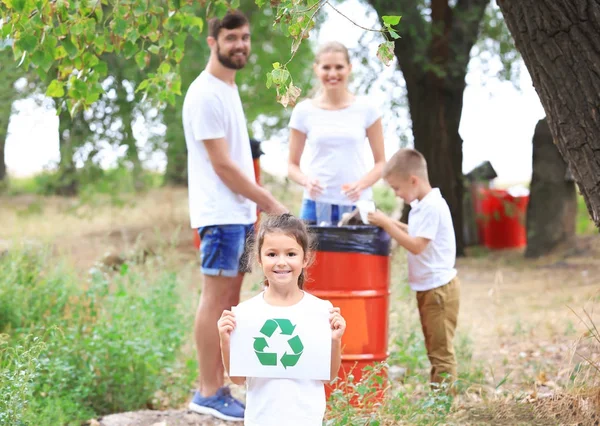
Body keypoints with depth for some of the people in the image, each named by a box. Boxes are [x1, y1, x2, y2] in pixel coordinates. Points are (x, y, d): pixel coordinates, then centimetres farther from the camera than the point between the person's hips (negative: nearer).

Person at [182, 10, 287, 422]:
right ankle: (208, 393, -2)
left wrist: (257, 204, 13)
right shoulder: (205, 94, -13)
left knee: (230, 299, 9)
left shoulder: (230, 88, 17)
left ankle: (219, 388, 14)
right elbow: (222, 164, -16)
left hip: (240, 212, 9)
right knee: (216, 299, -6)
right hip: (221, 213, -9)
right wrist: (270, 202, -11)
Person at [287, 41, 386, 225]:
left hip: (357, 205, 0)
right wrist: (307, 181, -12)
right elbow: (292, 164, 9)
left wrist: (362, 184, -13)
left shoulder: (366, 109, 3)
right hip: (316, 205, 0)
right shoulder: (304, 111, 4)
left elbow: (380, 162, 6)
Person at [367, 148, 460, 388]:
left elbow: (416, 245, -24)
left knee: (440, 349, -4)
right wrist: (393, 225, 6)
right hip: (427, 288, 10)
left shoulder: (433, 207, -20)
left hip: (439, 287, -10)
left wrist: (387, 224, -19)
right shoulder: (422, 205, 11)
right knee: (434, 348, 16)